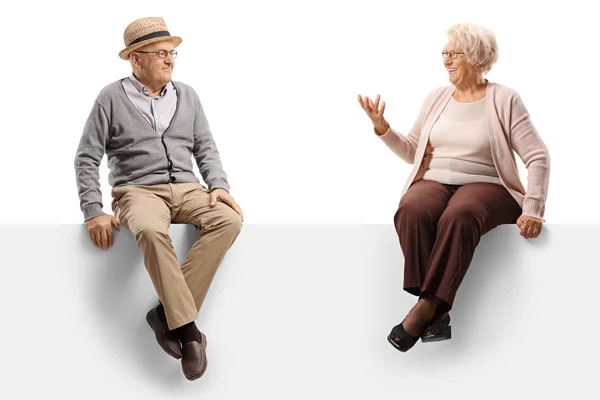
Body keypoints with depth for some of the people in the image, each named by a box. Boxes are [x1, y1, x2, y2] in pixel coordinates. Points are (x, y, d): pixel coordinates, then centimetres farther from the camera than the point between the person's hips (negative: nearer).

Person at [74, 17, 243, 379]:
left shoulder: (187, 96, 15)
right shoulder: (112, 98, 3)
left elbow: (205, 147, 15)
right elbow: (87, 158, 2)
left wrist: (219, 185, -4)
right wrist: (94, 212, -9)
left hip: (187, 189, 4)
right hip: (139, 190, -4)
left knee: (229, 221, -28)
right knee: (151, 231, -39)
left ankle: (168, 313, -25)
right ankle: (188, 328, -32)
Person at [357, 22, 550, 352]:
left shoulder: (504, 100, 2)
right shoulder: (437, 98, 16)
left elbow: (538, 157, -2)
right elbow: (411, 151, 19)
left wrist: (532, 210, -14)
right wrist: (381, 127, 2)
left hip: (484, 185, -3)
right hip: (434, 181, 4)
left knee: (458, 218, -40)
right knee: (411, 213, -33)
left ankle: (427, 307, -34)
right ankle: (438, 312, -32)